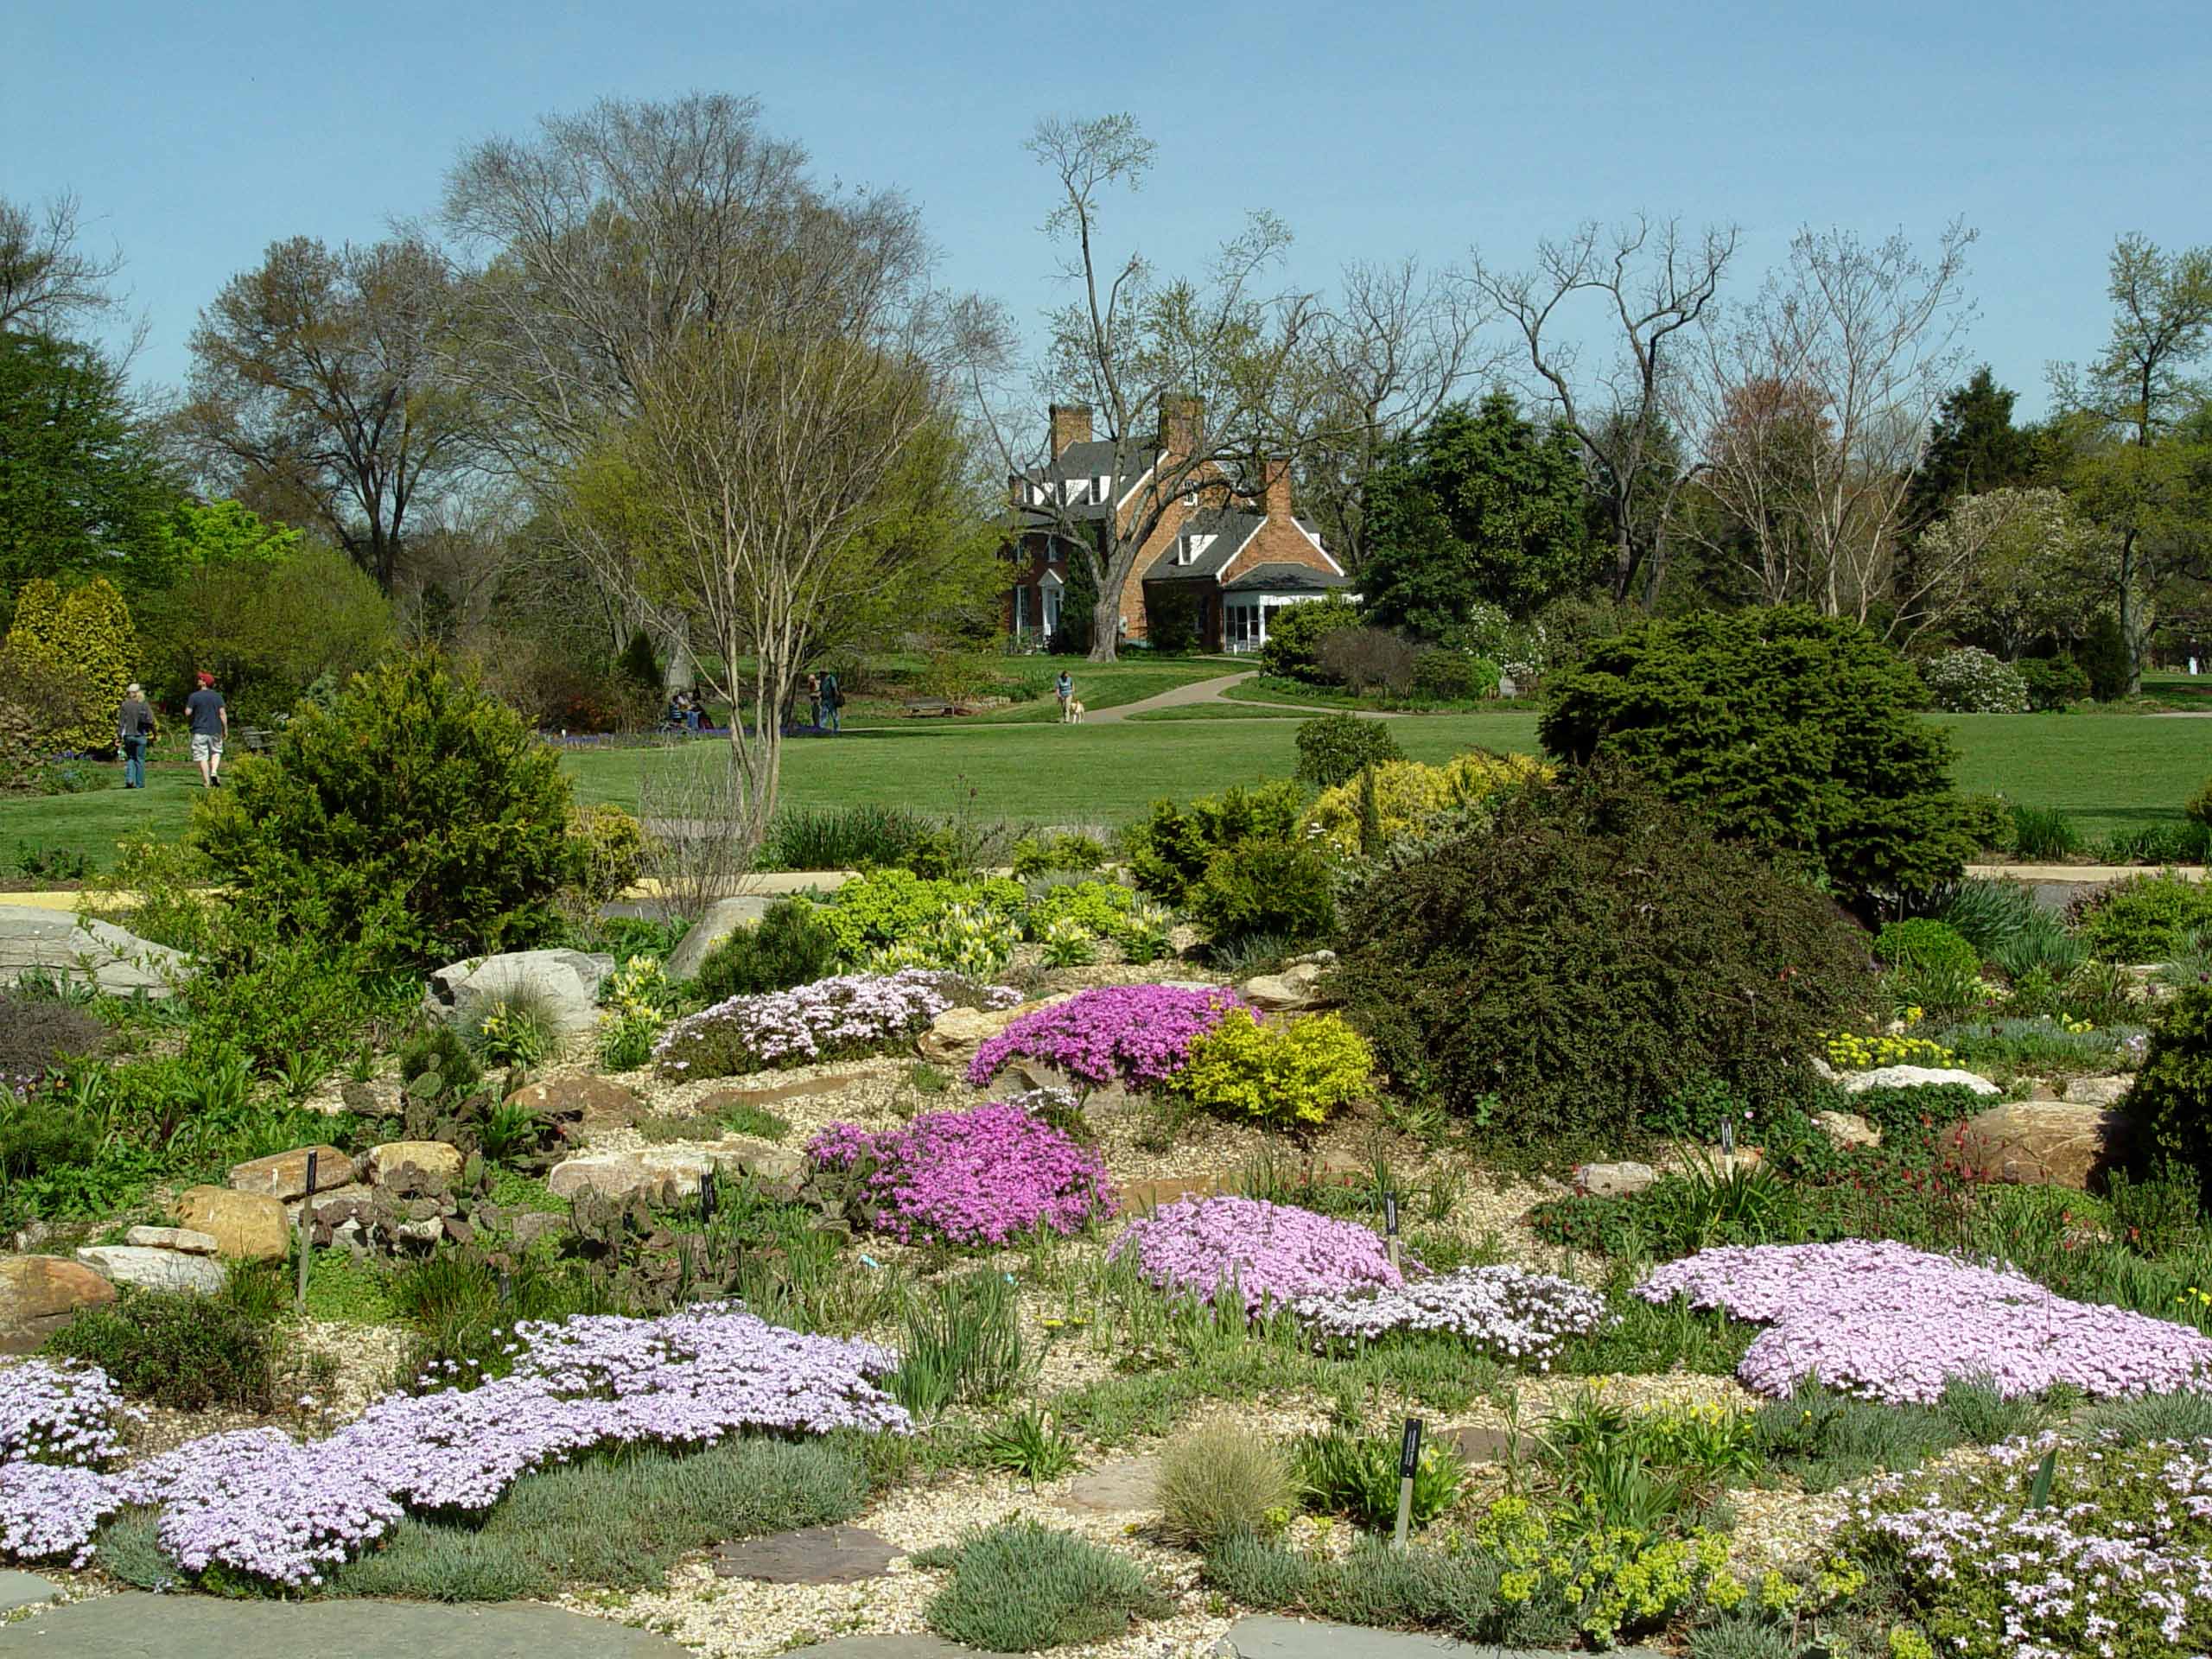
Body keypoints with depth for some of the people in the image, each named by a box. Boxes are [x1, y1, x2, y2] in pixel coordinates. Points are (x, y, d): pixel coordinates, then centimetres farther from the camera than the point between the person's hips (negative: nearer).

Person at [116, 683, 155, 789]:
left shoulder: (124, 705, -3)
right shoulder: (143, 705, -6)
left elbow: (121, 722, -2)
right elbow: (150, 721, -6)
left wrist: (119, 736, 2)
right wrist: (152, 734, 5)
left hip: (128, 735, 1)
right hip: (141, 735, -1)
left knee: (130, 758, 15)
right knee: (140, 759, 7)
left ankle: (129, 779, -4)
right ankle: (139, 783, 8)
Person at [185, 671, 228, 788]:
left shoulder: (194, 696, -5)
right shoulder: (217, 696, 2)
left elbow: (187, 713, -7)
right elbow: (222, 713, -2)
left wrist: (192, 719, 16)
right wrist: (225, 729, 3)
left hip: (200, 731, -2)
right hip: (215, 730, 2)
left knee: (202, 756, 2)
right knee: (216, 752, 18)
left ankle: (207, 782, 0)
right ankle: (214, 771, -6)